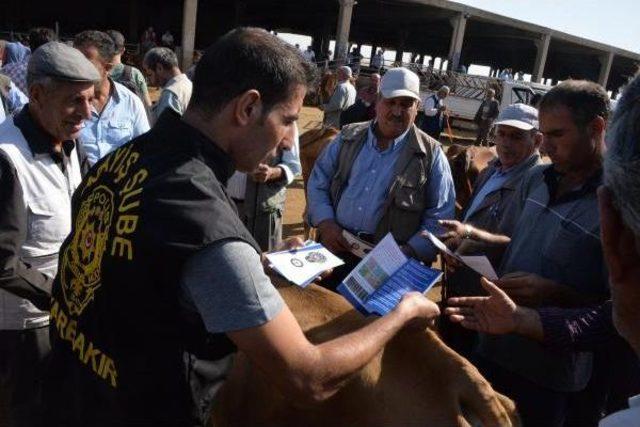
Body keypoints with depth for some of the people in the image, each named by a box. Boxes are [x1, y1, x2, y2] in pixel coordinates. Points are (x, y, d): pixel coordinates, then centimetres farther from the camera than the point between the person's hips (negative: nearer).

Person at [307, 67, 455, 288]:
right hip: (335, 246, 3)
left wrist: (408, 254, -16)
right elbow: (318, 183, 9)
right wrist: (325, 223, -7)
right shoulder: (348, 137, 6)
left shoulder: (431, 154, -2)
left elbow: (439, 218, -3)